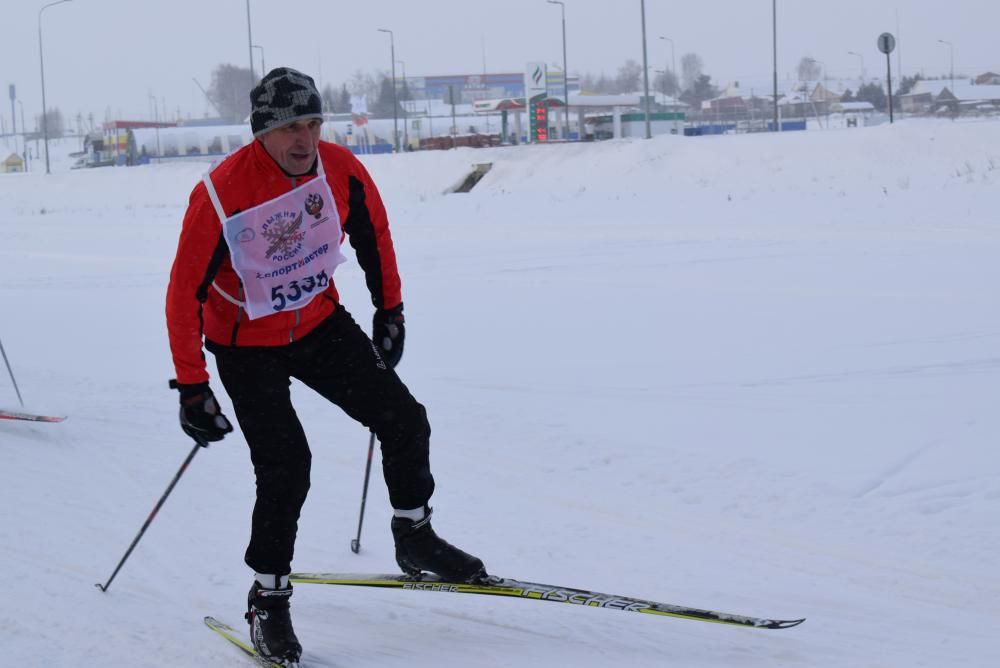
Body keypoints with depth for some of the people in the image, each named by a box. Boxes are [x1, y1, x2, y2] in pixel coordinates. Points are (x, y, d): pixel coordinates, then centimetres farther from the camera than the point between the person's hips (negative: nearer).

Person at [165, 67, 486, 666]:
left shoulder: (341, 170, -16)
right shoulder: (221, 195, -29)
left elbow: (374, 234, 6)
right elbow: (185, 295, -22)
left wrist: (390, 309, 11)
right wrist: (192, 388, -21)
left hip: (321, 323, 5)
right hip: (247, 344, -4)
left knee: (405, 421, 1)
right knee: (286, 466, -13)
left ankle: (414, 538, 24)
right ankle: (268, 601, 5)